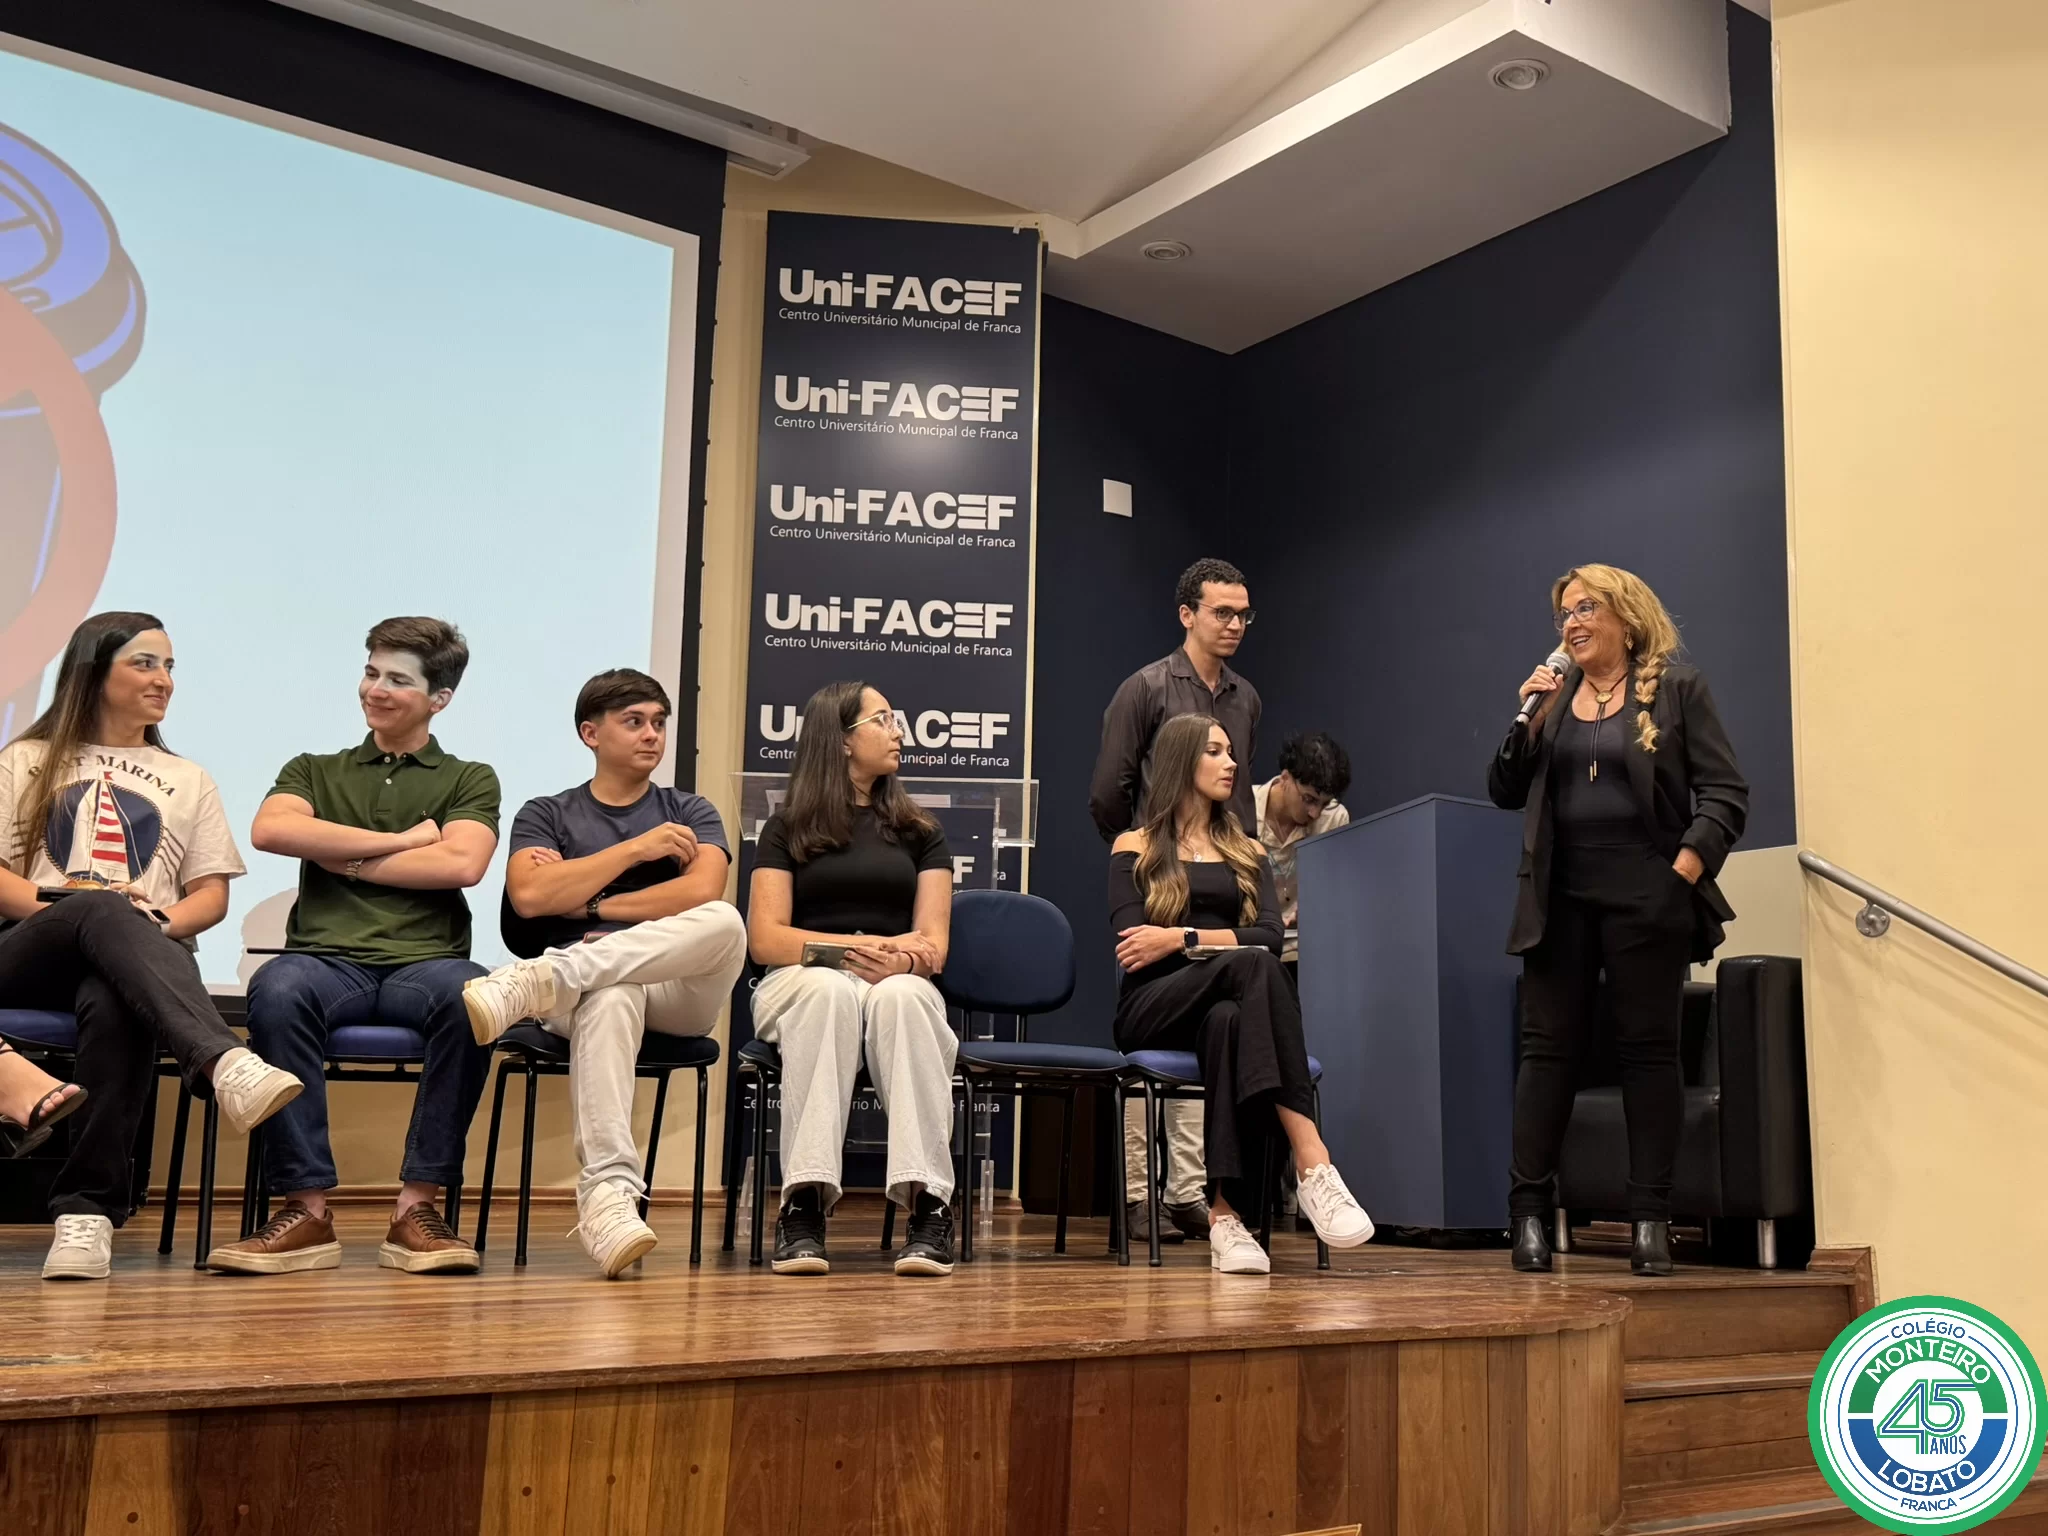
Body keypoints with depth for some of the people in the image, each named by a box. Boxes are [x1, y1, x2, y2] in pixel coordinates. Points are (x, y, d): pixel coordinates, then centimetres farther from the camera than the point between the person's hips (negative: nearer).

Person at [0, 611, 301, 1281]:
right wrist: (61, 904, -11)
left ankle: (87, 1211, -45)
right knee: (101, 909, -39)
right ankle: (225, 1062, -63)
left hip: (119, 971, 1)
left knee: (115, 1005, -39)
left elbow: (212, 894, 15)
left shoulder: (189, 781, 27)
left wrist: (156, 921, -7)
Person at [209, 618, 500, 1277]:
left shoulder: (470, 780, 18)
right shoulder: (314, 771, 24)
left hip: (424, 962, -1)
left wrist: (346, 861, 3)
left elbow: (460, 864, -2)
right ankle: (308, 1208, -30)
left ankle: (417, 1207, -30)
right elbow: (269, 830, 1)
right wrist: (403, 839, 1)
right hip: (328, 960, 1)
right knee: (277, 991, -35)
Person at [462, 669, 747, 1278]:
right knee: (610, 998, -41)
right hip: (589, 989, -1)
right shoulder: (546, 814, 18)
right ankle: (609, 1193, -51)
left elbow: (702, 891, -3)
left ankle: (536, 981, -41)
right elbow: (528, 896, -3)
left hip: (679, 989, 1)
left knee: (724, 923, -34)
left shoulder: (690, 813, 19)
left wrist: (587, 904, -1)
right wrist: (636, 848, -3)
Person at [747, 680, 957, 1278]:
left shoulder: (919, 833, 19)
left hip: (900, 988, 1)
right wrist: (859, 947, -14)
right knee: (831, 991, -39)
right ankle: (804, 1205, -44)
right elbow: (765, 938, 0)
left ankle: (928, 1206, -45)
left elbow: (933, 944, 7)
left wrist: (899, 960, -17)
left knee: (899, 995, -37)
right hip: (801, 982, -1)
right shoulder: (787, 830, 13)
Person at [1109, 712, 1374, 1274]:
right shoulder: (1135, 848, 15)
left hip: (1225, 1004, 3)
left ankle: (1226, 1215, -50)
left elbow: (1272, 935, 4)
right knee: (1252, 966, -36)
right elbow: (1130, 943, -4)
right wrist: (1226, 944, -9)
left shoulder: (1245, 853, 25)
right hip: (1153, 1009, -3)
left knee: (1228, 1018, -39)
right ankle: (1312, 1164, -50)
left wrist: (1182, 937, -9)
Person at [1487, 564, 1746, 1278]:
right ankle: (1528, 1211, 5)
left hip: (1646, 897, -3)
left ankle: (1651, 1218, 8)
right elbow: (1505, 791, 10)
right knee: (1547, 1046, 2)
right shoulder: (1554, 695, 13)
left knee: (1648, 1049, 2)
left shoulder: (1676, 688, 2)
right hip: (1561, 898, 3)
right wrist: (1525, 715, -2)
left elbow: (1726, 793, -2)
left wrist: (1685, 869, -13)